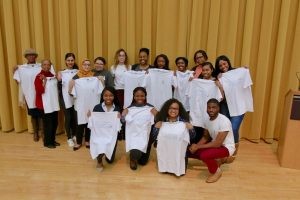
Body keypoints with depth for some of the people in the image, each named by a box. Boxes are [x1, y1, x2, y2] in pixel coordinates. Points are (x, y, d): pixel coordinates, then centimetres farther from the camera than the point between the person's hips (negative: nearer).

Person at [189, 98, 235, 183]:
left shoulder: (224, 121, -27)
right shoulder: (207, 120, -3)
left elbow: (217, 143, -29)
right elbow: (205, 137, 10)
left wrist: (198, 146, -24)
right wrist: (196, 145, -11)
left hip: (226, 147, -8)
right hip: (214, 144, 8)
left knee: (204, 155, -33)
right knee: (191, 150, -1)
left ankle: (216, 171, -3)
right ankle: (215, 162, 15)